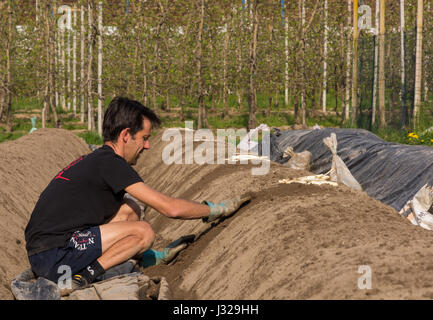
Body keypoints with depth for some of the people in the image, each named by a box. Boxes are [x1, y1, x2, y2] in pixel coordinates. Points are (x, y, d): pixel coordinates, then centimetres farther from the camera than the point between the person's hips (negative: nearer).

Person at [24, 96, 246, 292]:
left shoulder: (95, 160, 17)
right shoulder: (109, 163, -13)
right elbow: (170, 208, -14)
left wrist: (151, 256, 33)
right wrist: (214, 210, 1)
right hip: (54, 256, -10)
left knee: (129, 209, 15)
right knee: (143, 231, -13)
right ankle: (83, 277, -15)